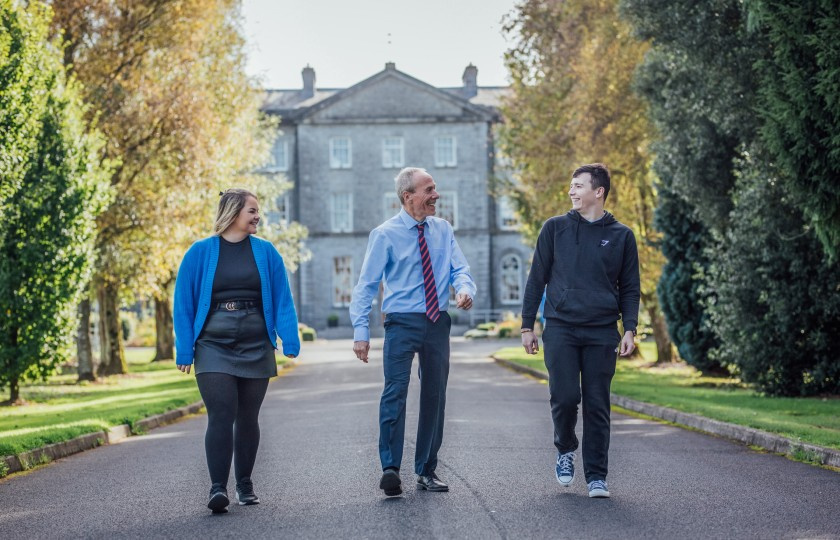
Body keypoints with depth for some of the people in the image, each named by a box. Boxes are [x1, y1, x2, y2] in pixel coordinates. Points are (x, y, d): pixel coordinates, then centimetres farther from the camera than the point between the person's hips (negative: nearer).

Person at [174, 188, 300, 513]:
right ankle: (218, 487, -15)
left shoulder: (265, 252, 6)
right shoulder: (200, 253, 1)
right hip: (214, 348, -2)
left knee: (247, 417, 9)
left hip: (256, 348, 2)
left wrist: (290, 341, -3)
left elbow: (282, 300, 6)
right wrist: (185, 351, -2)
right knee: (221, 415, -14)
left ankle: (245, 484, 21)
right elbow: (183, 304, 3)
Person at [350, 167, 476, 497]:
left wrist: (465, 289, -20)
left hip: (438, 322, 5)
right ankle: (390, 469, -13)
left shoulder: (442, 229, 9)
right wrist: (361, 331, -13)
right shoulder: (386, 234, -5)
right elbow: (366, 285, -5)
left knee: (435, 396, 9)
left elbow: (460, 269, 5)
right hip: (403, 321, -5)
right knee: (396, 392, -16)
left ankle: (427, 471, 19)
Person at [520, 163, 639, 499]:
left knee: (597, 406, 2)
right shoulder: (555, 228, 7)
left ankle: (596, 476, 10)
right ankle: (565, 450, 18)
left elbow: (629, 288, 11)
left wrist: (630, 329, -2)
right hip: (560, 329, 0)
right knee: (564, 397, -10)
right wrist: (527, 326, 4)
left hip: (601, 333, 0)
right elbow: (536, 279, 9)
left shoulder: (621, 236, 8)